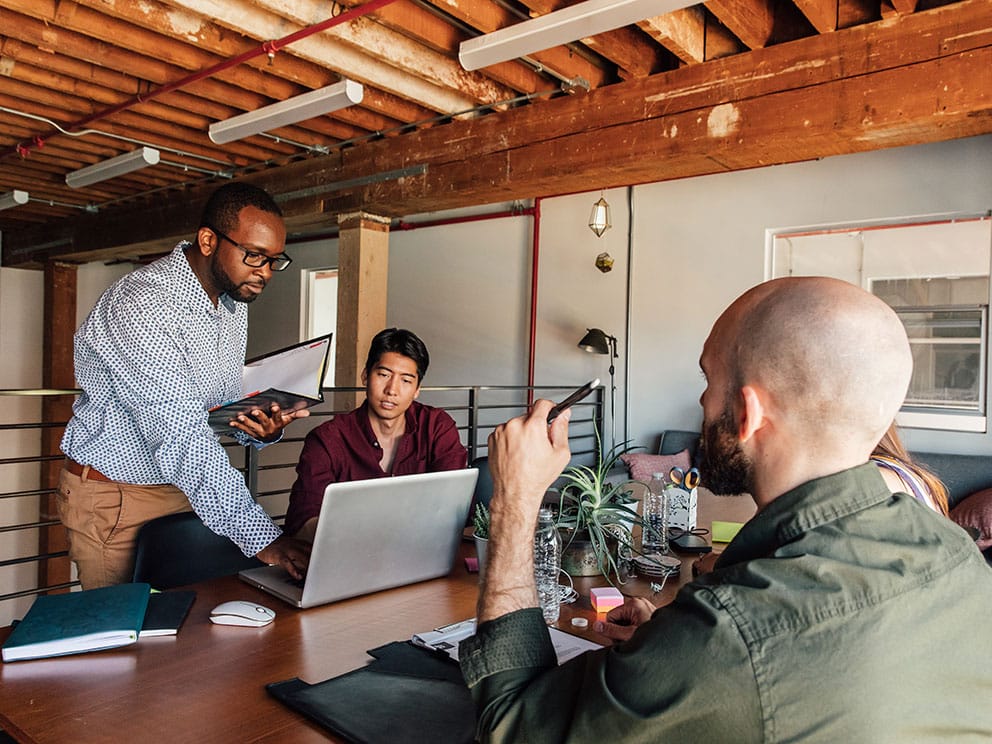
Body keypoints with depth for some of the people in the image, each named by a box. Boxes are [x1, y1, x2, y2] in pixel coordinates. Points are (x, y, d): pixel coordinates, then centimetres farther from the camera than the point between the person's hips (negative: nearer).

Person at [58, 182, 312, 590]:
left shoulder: (233, 300, 1)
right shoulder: (141, 305, -26)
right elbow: (181, 436, -34)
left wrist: (257, 426, -13)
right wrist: (262, 537, -38)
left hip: (186, 489, 7)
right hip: (114, 497, -7)